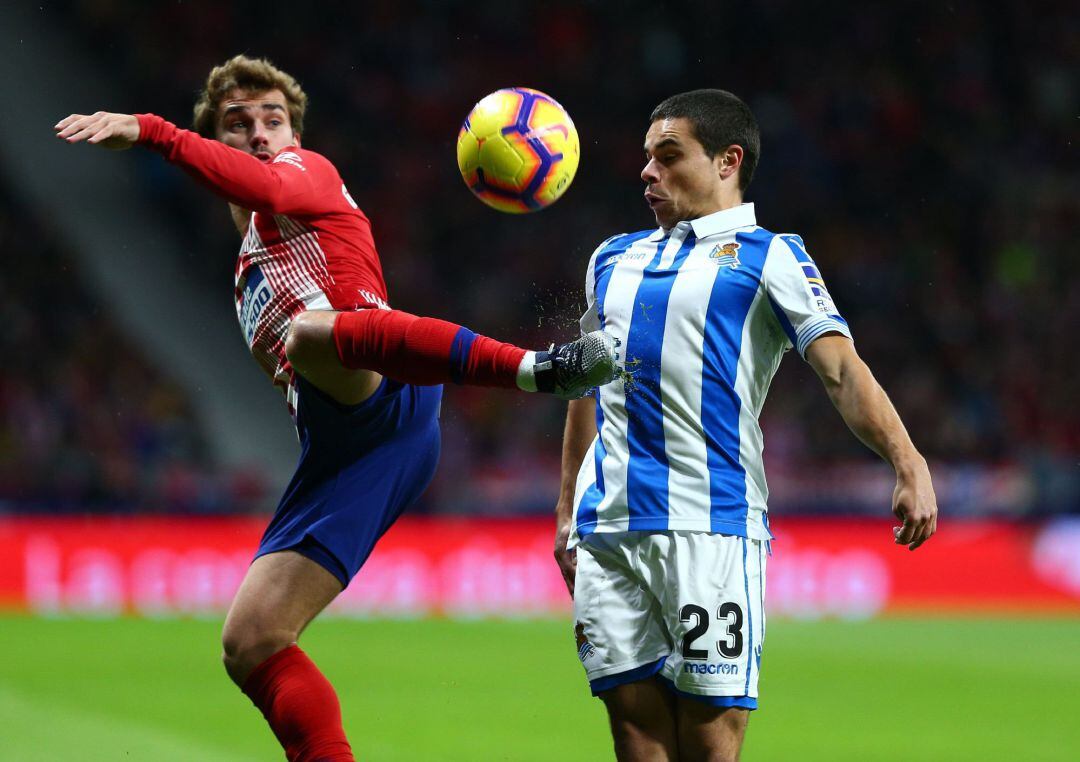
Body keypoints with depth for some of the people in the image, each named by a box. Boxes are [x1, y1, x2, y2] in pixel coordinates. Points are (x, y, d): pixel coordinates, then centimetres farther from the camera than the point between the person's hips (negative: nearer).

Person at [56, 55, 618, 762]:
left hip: (385, 403, -8)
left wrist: (149, 130, -13)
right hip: (335, 452, 8)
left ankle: (540, 366, -60)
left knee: (307, 330, -43)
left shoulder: (310, 171, 17)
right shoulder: (250, 272, 40)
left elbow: (269, 186, -8)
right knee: (249, 643, 1)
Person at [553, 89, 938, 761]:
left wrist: (909, 463, -23)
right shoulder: (615, 259, 22)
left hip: (710, 527, -5)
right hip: (607, 529, 5)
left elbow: (842, 368, -8)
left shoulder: (769, 256, 5)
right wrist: (567, 511, 25)